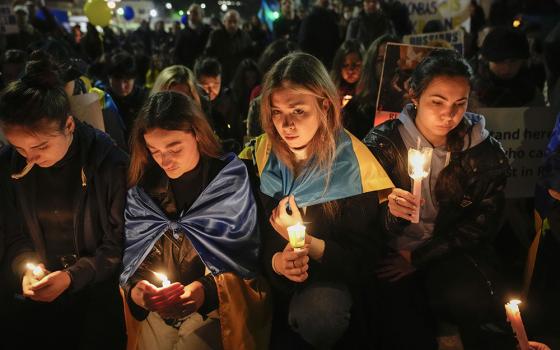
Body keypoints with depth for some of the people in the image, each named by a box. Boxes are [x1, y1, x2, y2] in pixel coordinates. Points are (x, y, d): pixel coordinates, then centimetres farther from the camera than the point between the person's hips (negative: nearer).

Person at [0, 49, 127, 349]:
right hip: (41, 287, 4)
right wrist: (25, 268, -10)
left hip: (98, 287, -3)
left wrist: (73, 277, -18)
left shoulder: (109, 163, -17)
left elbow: (120, 243, -9)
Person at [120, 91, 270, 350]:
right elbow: (129, 254, 6)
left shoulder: (232, 180, -3)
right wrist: (134, 290, -14)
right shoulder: (143, 190, 8)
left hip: (217, 309, -3)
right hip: (157, 311, 3)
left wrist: (206, 290, -21)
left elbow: (246, 257, -7)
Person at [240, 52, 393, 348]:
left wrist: (305, 241, -22)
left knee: (317, 315, -33)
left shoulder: (354, 164, -12)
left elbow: (364, 254, -9)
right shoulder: (258, 157, -5)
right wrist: (275, 261, -21)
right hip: (270, 278, 3)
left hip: (330, 278, -2)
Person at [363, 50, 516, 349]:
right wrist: (389, 213, -29)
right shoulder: (383, 142, -5)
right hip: (393, 254, -1)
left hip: (452, 254, 2)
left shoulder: (487, 152, -2)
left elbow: (481, 226, 1)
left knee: (472, 300, -28)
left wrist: (418, 257, -9)